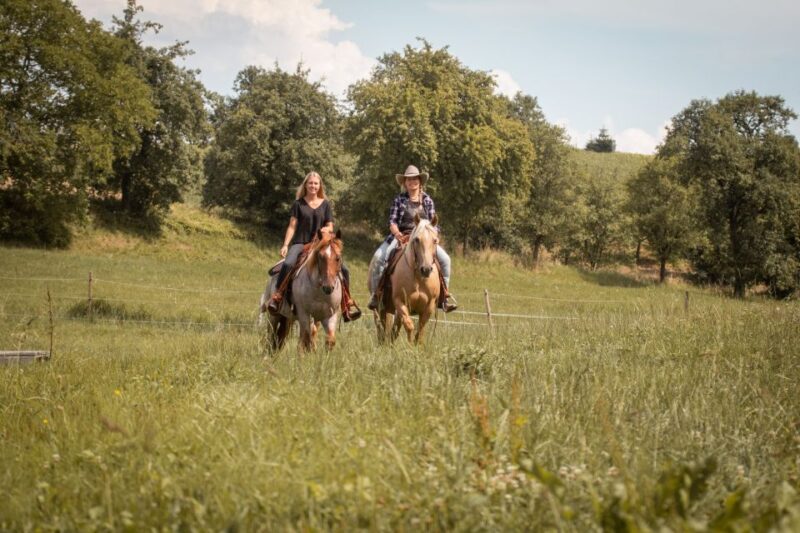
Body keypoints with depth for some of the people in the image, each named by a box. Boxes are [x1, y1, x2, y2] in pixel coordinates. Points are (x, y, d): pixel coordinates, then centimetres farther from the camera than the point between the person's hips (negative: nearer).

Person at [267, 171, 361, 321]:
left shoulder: (325, 204, 12)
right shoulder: (298, 203, 7)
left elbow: (330, 227, 9)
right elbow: (292, 226, 3)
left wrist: (325, 230, -15)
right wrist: (285, 245, -8)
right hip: (300, 243, -2)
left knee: (343, 269, -11)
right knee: (288, 264, -35)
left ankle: (348, 302, 6)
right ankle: (277, 296, -28)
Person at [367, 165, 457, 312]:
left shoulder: (427, 200, 8)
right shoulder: (399, 200, 4)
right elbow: (392, 221, -1)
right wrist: (397, 233, -21)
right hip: (400, 236, -1)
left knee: (445, 259, -17)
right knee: (379, 256, -26)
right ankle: (376, 293, -13)